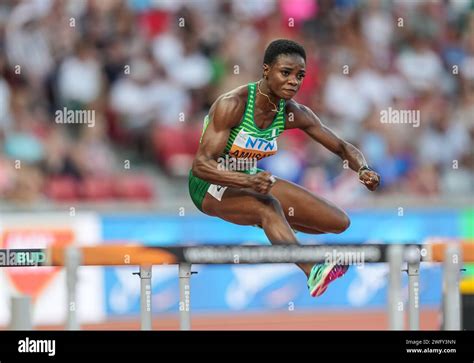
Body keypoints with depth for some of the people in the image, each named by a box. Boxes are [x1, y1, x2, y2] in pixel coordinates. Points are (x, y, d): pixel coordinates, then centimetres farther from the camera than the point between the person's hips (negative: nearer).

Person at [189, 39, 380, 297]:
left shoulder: (293, 113, -7)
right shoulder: (232, 104, -26)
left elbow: (342, 148, 1)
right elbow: (201, 165, -31)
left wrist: (363, 170, -22)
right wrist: (247, 182, -47)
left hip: (250, 180, 7)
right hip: (211, 185, -7)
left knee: (340, 222, -1)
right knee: (269, 207, -39)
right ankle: (314, 275, -60)